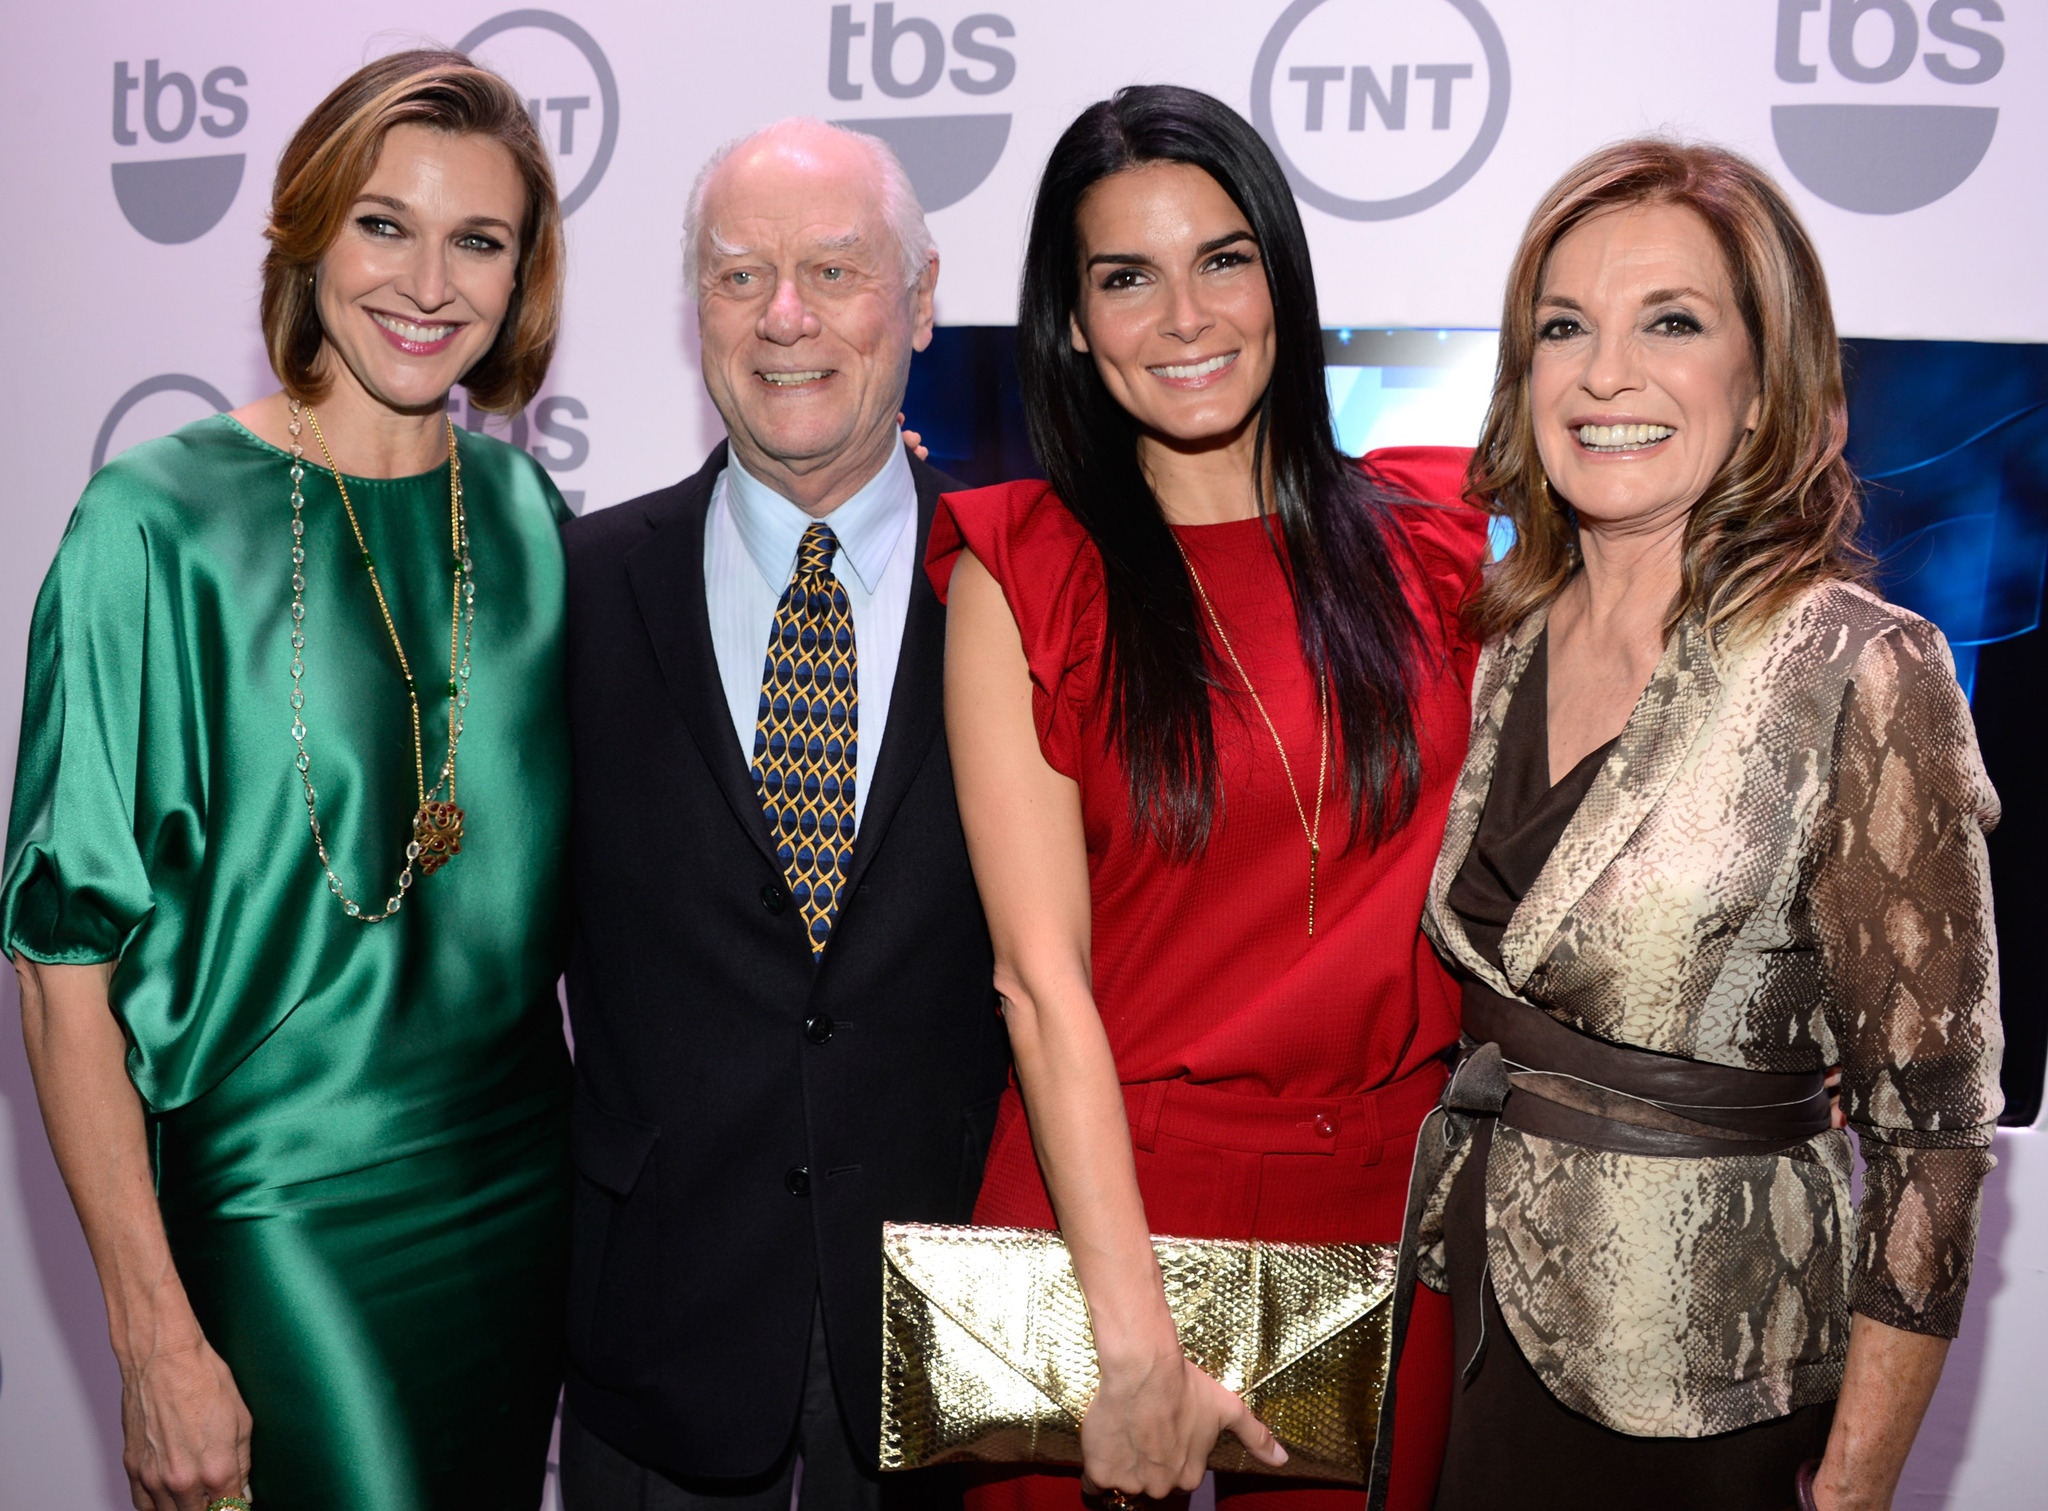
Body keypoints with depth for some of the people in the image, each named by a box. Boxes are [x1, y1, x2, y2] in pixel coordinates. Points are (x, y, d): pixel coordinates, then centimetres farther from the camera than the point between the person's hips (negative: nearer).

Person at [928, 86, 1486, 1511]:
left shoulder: (1424, 535, 2)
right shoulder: (1020, 572, -7)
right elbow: (1041, 972, -14)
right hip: (1109, 1191, -3)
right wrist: (1133, 1336, -19)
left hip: (1387, 1194, 3)